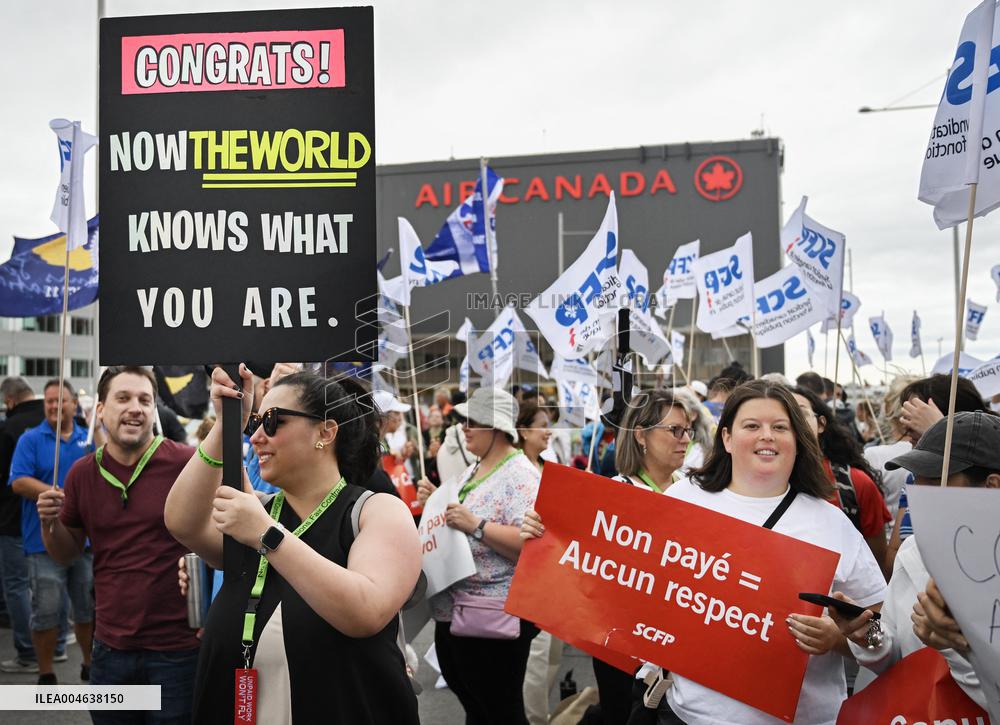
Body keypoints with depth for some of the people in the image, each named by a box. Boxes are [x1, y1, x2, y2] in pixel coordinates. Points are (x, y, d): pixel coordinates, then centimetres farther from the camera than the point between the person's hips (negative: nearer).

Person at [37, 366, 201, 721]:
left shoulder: (187, 463, -12)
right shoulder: (83, 473, 3)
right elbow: (68, 554, 14)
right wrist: (50, 523, -5)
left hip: (178, 647, -4)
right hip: (112, 647, 4)